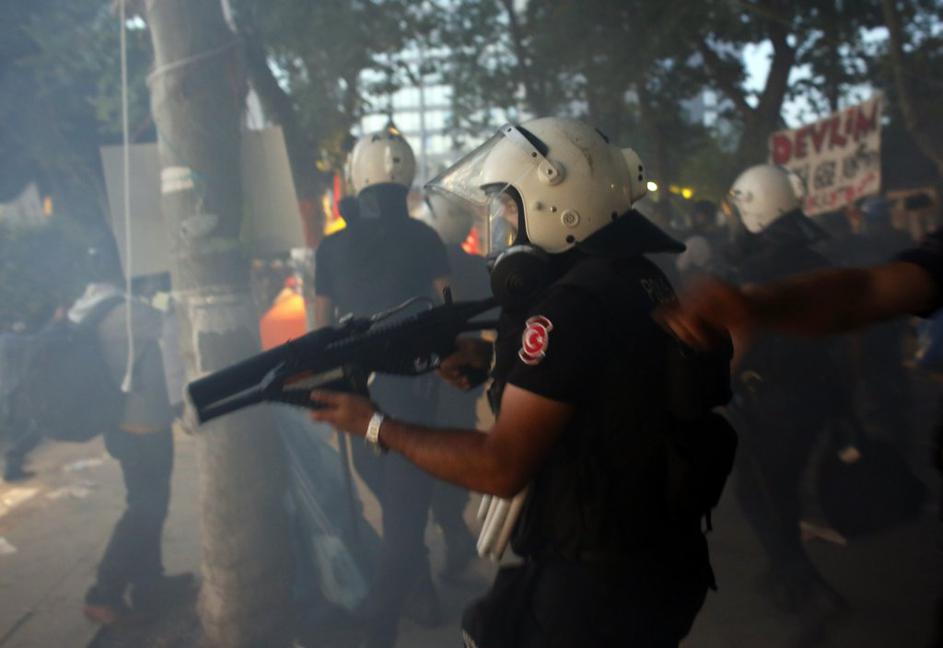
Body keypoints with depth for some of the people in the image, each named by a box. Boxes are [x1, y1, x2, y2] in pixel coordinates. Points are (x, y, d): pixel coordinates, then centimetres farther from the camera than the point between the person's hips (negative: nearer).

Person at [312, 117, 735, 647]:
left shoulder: (575, 302, -24)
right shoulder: (636, 279, 5)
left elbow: (502, 467, -23)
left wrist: (376, 426, -13)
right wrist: (494, 354, 2)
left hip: (601, 583, -9)